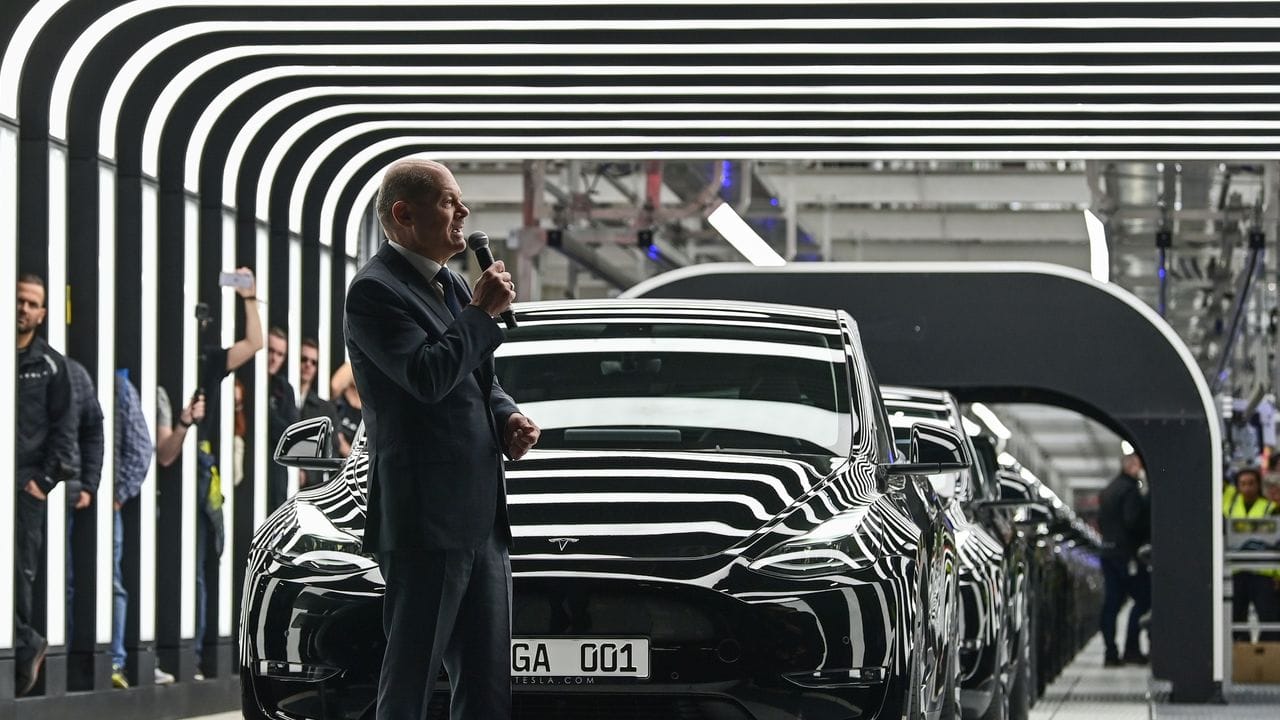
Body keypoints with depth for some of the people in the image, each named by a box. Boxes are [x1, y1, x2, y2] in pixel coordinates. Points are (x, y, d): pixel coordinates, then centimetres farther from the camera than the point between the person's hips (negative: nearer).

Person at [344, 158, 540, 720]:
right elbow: (428, 377, -23)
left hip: (480, 519, 9)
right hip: (424, 521, -9)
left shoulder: (449, 286, 18)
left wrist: (508, 418, 7)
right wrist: (482, 312, -12)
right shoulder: (376, 290, -10)